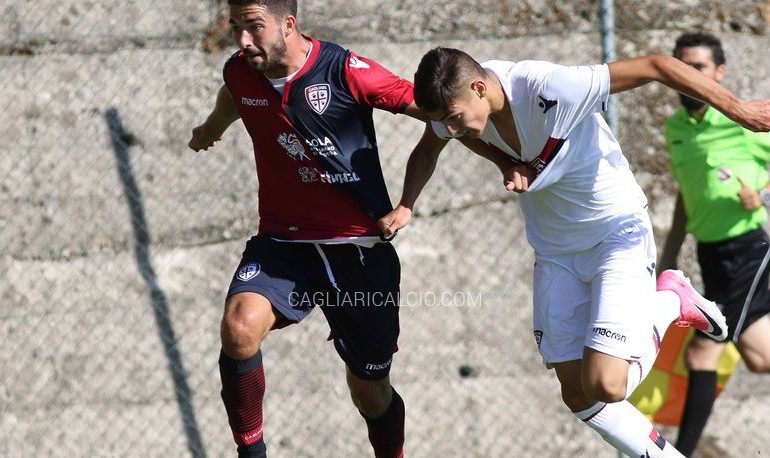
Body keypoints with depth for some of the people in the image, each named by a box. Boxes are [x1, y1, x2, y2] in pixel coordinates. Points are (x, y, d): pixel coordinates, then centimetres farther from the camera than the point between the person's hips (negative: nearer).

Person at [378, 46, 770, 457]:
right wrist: (405, 206, -6)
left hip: (618, 230, -6)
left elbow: (656, 67, -30)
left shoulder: (553, 89, -34)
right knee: (577, 395, 0)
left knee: (605, 385, -19)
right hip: (555, 250, 6)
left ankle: (669, 301, 8)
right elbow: (427, 151, 11)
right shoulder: (455, 99, -12)